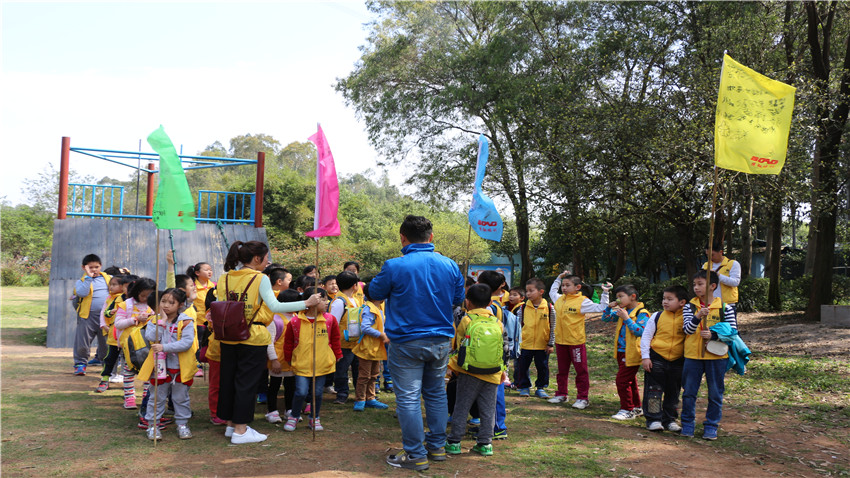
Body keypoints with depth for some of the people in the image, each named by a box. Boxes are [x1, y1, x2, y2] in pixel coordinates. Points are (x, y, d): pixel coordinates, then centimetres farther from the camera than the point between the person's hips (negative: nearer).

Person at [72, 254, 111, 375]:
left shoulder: (108, 278, 8)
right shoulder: (81, 281, -2)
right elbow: (82, 293, -20)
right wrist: (88, 277, -20)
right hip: (88, 316, -3)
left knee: (105, 340, 12)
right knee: (82, 341, 0)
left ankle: (101, 359, 33)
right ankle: (80, 363, 14)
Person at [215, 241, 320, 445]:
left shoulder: (224, 278, 7)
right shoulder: (260, 279, -10)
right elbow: (275, 306, -19)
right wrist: (306, 303, -21)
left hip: (228, 338, 6)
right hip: (252, 338, -6)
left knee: (228, 379, 15)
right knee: (246, 382, 2)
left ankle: (231, 424, 26)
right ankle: (240, 430, 7)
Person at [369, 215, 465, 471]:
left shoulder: (395, 267, -15)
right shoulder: (449, 265, -2)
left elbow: (375, 292, 2)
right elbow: (458, 298, 13)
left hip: (406, 342, -5)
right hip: (441, 341, 5)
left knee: (408, 398, 4)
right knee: (437, 393, 18)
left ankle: (416, 455, 10)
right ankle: (437, 445, 28)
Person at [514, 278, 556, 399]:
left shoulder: (549, 308, -5)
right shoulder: (523, 307, -2)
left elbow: (552, 328, 1)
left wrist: (551, 344, -1)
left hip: (542, 345, -1)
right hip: (525, 344, 1)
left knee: (543, 367, 8)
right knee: (522, 367, 7)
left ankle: (541, 388, 24)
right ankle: (524, 387, 23)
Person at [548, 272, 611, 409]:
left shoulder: (582, 301, -10)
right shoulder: (559, 299, 9)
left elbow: (601, 308, -11)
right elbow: (552, 292, 31)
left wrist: (605, 293, -15)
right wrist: (558, 278, 25)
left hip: (576, 342, -6)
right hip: (560, 341, 6)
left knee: (581, 370, 2)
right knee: (562, 370, 16)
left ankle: (582, 398, 9)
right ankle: (561, 395, 28)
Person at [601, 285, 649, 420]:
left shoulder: (642, 313, -15)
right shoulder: (622, 311, 8)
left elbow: (640, 331, -26)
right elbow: (606, 318, 17)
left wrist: (627, 318, -26)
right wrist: (609, 307, 0)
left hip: (631, 354, -8)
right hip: (621, 352, 8)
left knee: (622, 381, -8)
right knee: (630, 381, 18)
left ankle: (627, 410, 3)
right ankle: (637, 408, 31)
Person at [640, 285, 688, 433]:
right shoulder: (657, 316, -4)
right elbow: (646, 336, -1)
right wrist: (645, 357, -6)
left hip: (677, 361, 2)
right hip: (656, 359, -2)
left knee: (673, 393, 12)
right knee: (654, 390, 1)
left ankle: (670, 419, 24)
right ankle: (653, 419, 9)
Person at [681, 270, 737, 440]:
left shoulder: (725, 308, -1)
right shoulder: (690, 307, 2)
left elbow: (733, 331, -4)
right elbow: (687, 329, -9)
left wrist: (713, 335, -18)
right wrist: (698, 316, -26)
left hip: (716, 356, -1)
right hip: (693, 355, 1)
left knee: (715, 393, 7)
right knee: (689, 392, 7)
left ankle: (711, 426, 20)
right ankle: (687, 424, 19)